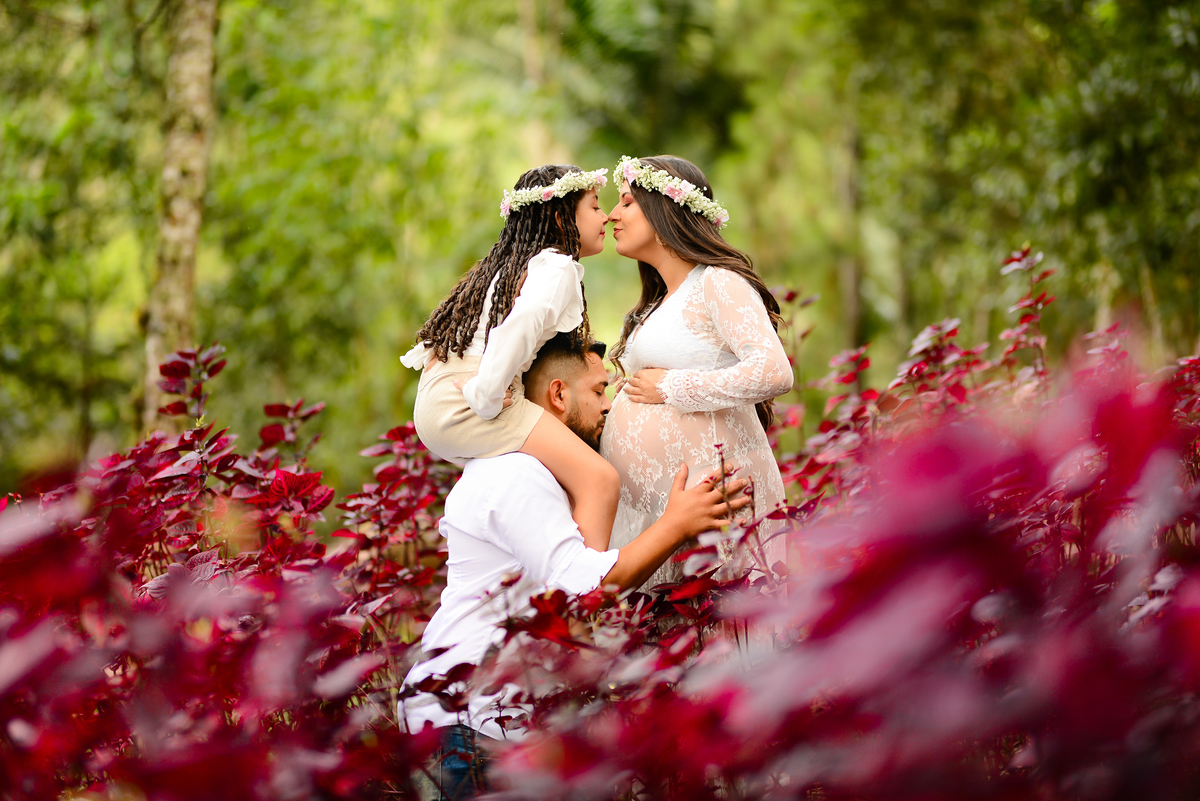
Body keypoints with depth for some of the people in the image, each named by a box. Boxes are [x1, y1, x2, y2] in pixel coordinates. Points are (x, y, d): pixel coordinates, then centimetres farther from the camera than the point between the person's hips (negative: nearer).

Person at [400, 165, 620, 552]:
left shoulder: (506, 264, 27)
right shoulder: (558, 266, -2)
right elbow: (523, 320, -23)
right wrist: (488, 397, -19)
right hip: (467, 405, -10)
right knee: (600, 480, -18)